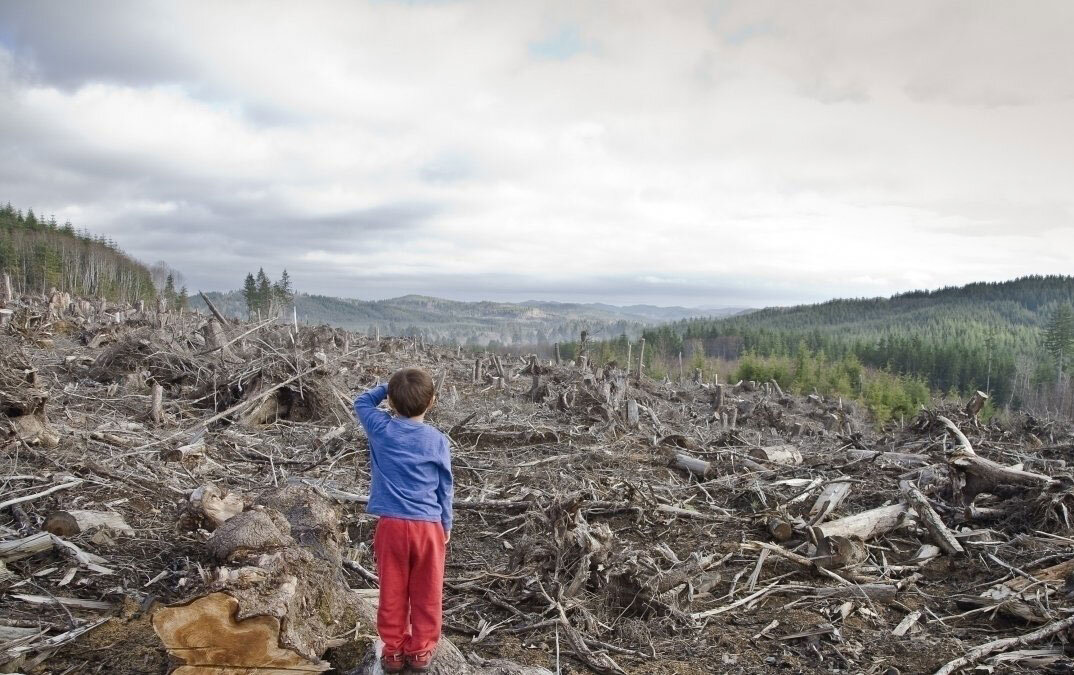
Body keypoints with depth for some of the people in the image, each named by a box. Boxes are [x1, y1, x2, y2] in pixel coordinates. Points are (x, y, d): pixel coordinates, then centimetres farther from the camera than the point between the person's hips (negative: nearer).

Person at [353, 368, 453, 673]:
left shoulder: (381, 430, -6)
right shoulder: (438, 441, -5)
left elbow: (361, 403, 15)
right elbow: (444, 488, 3)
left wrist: (386, 387, 13)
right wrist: (446, 525, 13)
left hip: (391, 524, 0)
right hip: (428, 525, 0)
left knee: (392, 591, 13)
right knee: (426, 592, 13)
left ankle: (393, 649, 24)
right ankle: (421, 650, 24)